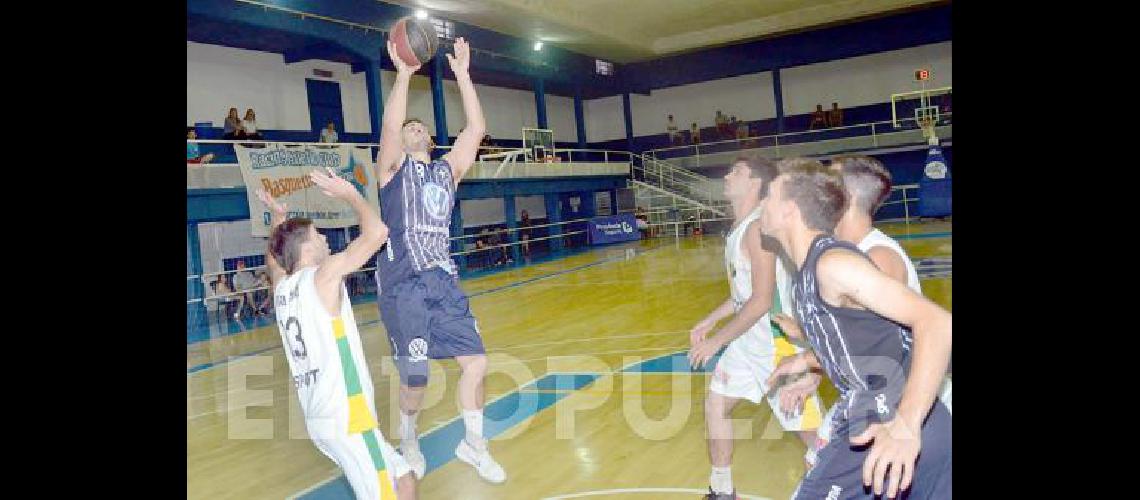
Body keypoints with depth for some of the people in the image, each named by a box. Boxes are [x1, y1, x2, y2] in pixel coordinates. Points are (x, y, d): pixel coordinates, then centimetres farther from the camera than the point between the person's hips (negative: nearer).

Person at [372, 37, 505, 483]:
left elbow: (476, 129, 4)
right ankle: (408, 443, 31)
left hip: (444, 280, 5)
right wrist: (404, 74, -20)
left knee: (475, 362, 1)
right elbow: (390, 124, -17)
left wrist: (462, 75, 1)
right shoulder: (393, 166, 3)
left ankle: (473, 444, 22)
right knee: (415, 377, 1)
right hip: (403, 286, -4)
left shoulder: (447, 168, 15)